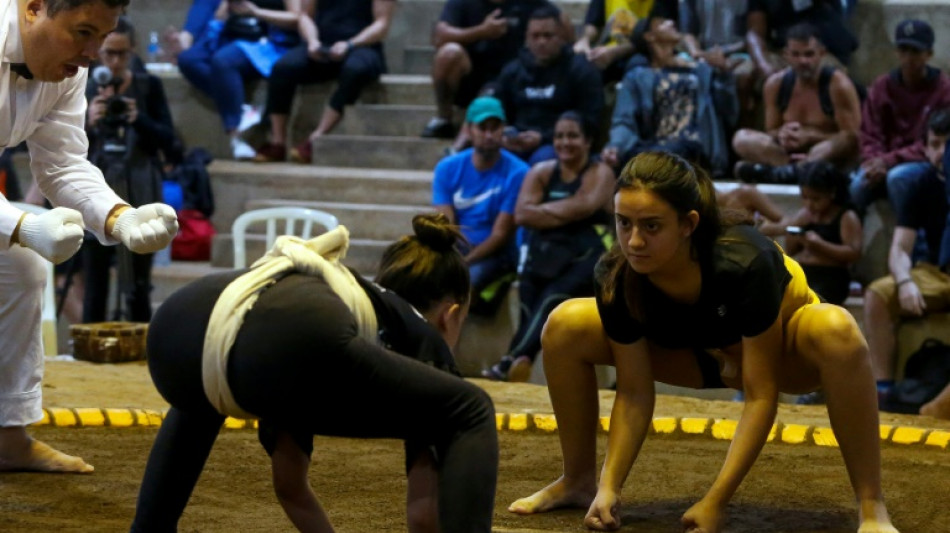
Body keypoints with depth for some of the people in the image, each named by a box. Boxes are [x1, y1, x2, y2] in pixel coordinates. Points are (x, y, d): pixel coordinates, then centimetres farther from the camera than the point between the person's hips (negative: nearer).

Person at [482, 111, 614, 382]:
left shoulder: (600, 173, 7)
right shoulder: (541, 172, 17)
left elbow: (583, 206, -12)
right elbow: (521, 215, 2)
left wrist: (542, 210, 0)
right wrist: (565, 214, -5)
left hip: (585, 256, -4)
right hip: (544, 254, 4)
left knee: (553, 297, -32)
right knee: (529, 297, -27)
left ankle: (512, 361, -49)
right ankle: (520, 362, -44)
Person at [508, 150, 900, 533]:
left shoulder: (743, 265, -39)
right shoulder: (618, 279, -27)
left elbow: (760, 395, -34)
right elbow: (634, 394, -16)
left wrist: (715, 501, -38)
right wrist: (609, 487, -27)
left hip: (781, 352, -4)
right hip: (703, 355, 4)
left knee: (835, 329, -40)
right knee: (566, 325, -13)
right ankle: (579, 481, 7)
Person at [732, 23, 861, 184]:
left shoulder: (838, 84, -8)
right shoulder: (775, 84, 4)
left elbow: (851, 137, -11)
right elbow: (771, 131, 10)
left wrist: (809, 136, -21)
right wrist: (780, 134, -15)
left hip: (829, 156, -4)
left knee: (849, 141, -36)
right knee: (741, 137, -15)